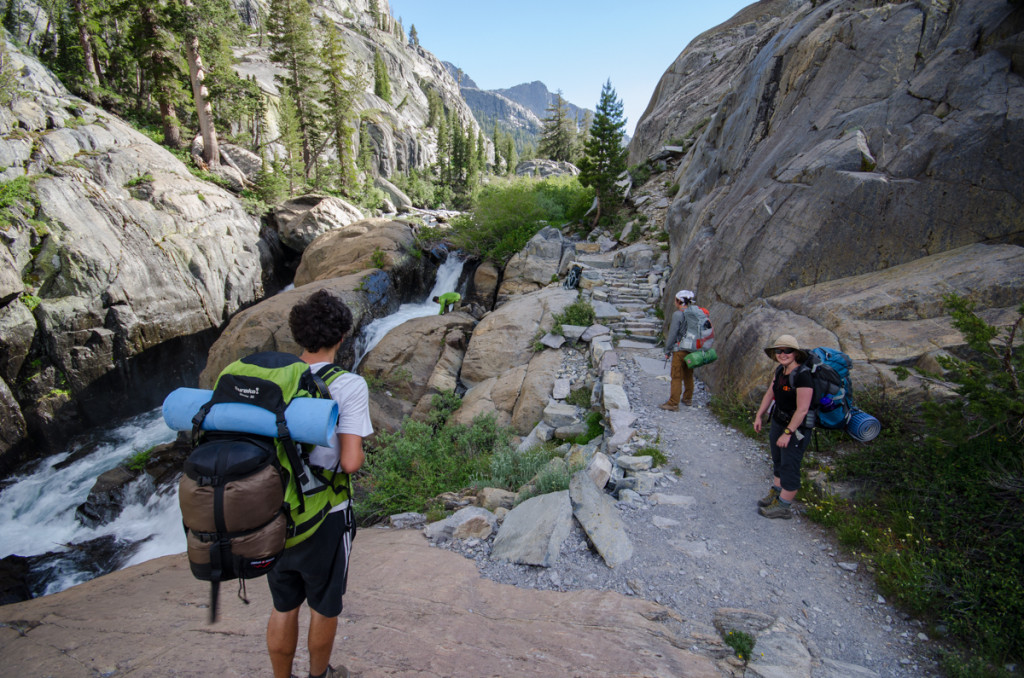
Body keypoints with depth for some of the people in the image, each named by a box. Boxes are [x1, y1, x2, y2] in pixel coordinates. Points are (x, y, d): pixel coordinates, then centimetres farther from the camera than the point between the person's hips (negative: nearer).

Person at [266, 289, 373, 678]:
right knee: (324, 607, 22)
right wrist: (357, 457, -3)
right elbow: (350, 461, -24)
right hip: (324, 518, -4)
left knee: (283, 608, 24)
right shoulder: (349, 386, -19)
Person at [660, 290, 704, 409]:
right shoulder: (699, 313, 7)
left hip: (681, 350, -7)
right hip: (694, 350, 7)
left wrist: (667, 351, -3)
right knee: (688, 375, 19)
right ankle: (688, 399, 30)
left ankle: (673, 403, -1)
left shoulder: (678, 314, -11)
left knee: (676, 377, -3)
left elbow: (672, 334, -11)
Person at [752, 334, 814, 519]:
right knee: (778, 461, 21)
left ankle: (783, 506, 16)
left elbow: (802, 410, -26)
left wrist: (788, 433, -23)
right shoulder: (780, 370, 0)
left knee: (790, 467, 4)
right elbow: (770, 393, 13)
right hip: (778, 421, 8)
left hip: (796, 428, -8)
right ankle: (775, 493, 38)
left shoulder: (802, 376, -26)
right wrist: (759, 415, 13)